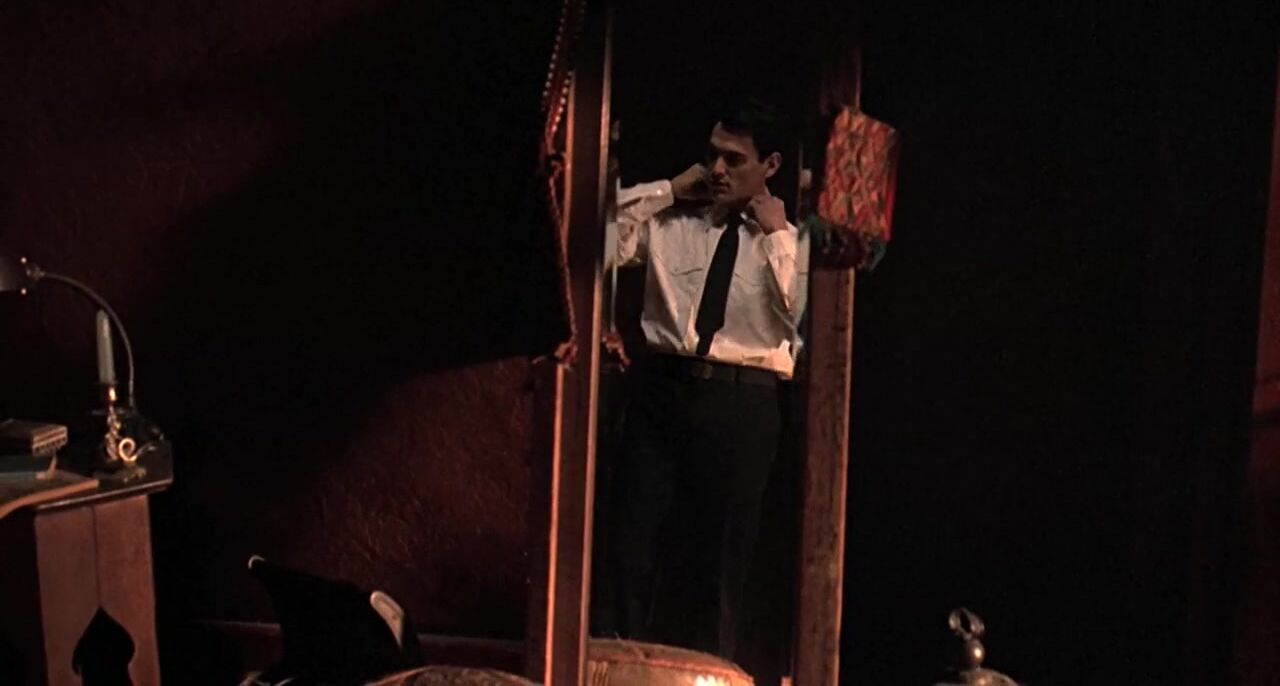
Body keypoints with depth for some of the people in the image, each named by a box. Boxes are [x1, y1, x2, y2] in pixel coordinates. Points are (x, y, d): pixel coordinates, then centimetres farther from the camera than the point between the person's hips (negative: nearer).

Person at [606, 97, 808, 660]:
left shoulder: (793, 240, 5)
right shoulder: (669, 220, 7)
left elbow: (803, 314, -9)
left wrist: (778, 233, -6)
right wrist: (668, 189, 0)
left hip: (742, 403, -1)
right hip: (661, 387, 1)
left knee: (720, 553, 10)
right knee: (635, 540, 5)